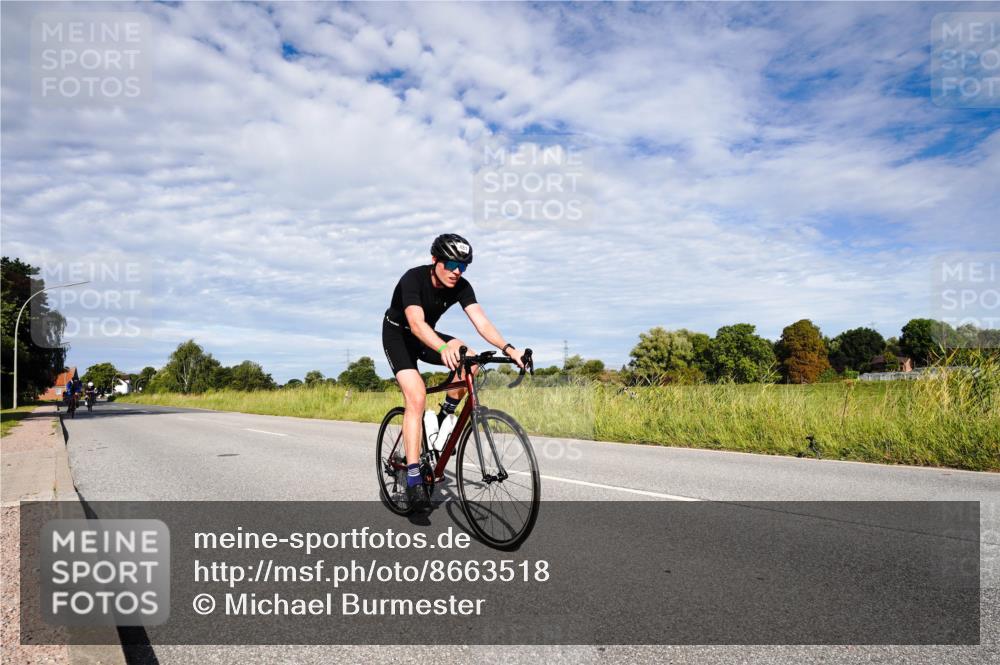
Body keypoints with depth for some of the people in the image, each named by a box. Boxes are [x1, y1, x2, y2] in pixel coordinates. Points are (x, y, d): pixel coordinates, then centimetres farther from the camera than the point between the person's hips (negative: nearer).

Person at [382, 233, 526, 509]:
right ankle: (413, 478, -23)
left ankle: (443, 419, -2)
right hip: (398, 335, -5)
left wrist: (508, 348, -45)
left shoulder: (461, 287, -16)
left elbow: (481, 322, -28)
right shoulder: (413, 279, -30)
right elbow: (416, 322, -45)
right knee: (416, 397, -24)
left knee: (469, 359, -24)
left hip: (428, 338, 5)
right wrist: (443, 349, -64)